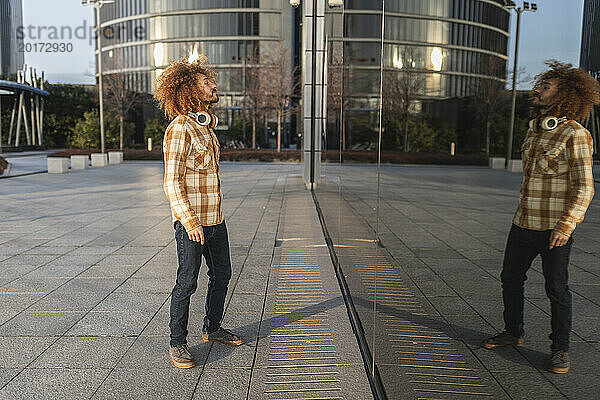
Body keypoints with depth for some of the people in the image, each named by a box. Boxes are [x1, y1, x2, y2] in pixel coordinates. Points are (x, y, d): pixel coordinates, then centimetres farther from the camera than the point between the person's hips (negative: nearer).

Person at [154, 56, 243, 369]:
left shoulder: (206, 126, 15)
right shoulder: (179, 129, -13)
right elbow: (172, 182, -18)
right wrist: (190, 220, -23)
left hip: (215, 218, 9)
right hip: (191, 221, -9)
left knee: (221, 275, 16)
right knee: (187, 282, -1)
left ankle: (212, 328, 34)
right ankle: (177, 344, 15)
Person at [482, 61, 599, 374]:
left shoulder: (574, 135, -12)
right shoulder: (534, 130, 12)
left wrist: (565, 225, -22)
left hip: (554, 228, -7)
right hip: (523, 224, 8)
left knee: (556, 289, 5)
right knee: (510, 278, 14)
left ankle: (560, 349, 23)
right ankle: (513, 333, 34)